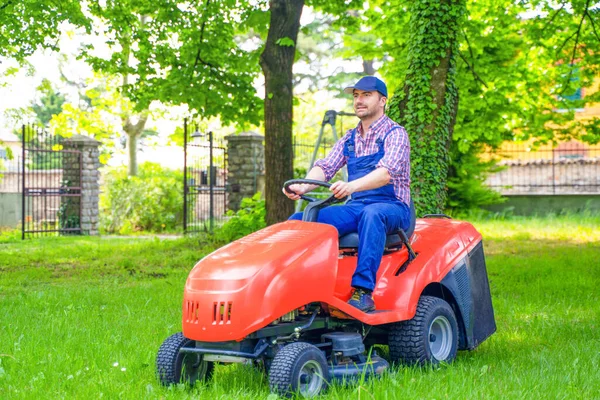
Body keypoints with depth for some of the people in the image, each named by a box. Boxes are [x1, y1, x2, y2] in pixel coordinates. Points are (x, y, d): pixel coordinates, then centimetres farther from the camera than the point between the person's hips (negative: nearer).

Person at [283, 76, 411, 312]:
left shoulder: (395, 134, -3)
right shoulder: (349, 139, 17)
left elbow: (386, 173, -21)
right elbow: (325, 167, 4)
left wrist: (351, 186, -40)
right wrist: (303, 187, -19)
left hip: (392, 207, -6)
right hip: (356, 208, 6)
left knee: (372, 214, -42)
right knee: (299, 219, -17)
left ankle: (363, 291, -45)